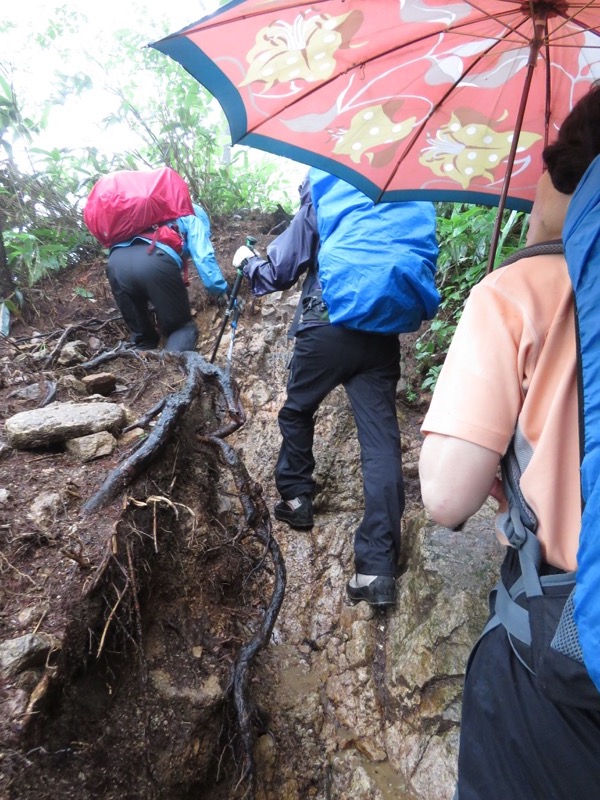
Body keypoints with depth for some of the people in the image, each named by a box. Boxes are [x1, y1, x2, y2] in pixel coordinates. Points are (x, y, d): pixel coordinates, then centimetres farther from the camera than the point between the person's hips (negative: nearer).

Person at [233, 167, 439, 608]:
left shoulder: (324, 196, 9)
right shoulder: (413, 202, 19)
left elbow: (279, 270, 11)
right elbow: (421, 269, 23)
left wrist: (248, 261, 30)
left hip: (329, 325, -2)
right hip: (384, 334, 3)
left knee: (297, 411, 23)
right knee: (382, 440, -3)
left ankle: (296, 498, 31)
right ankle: (379, 567, -6)